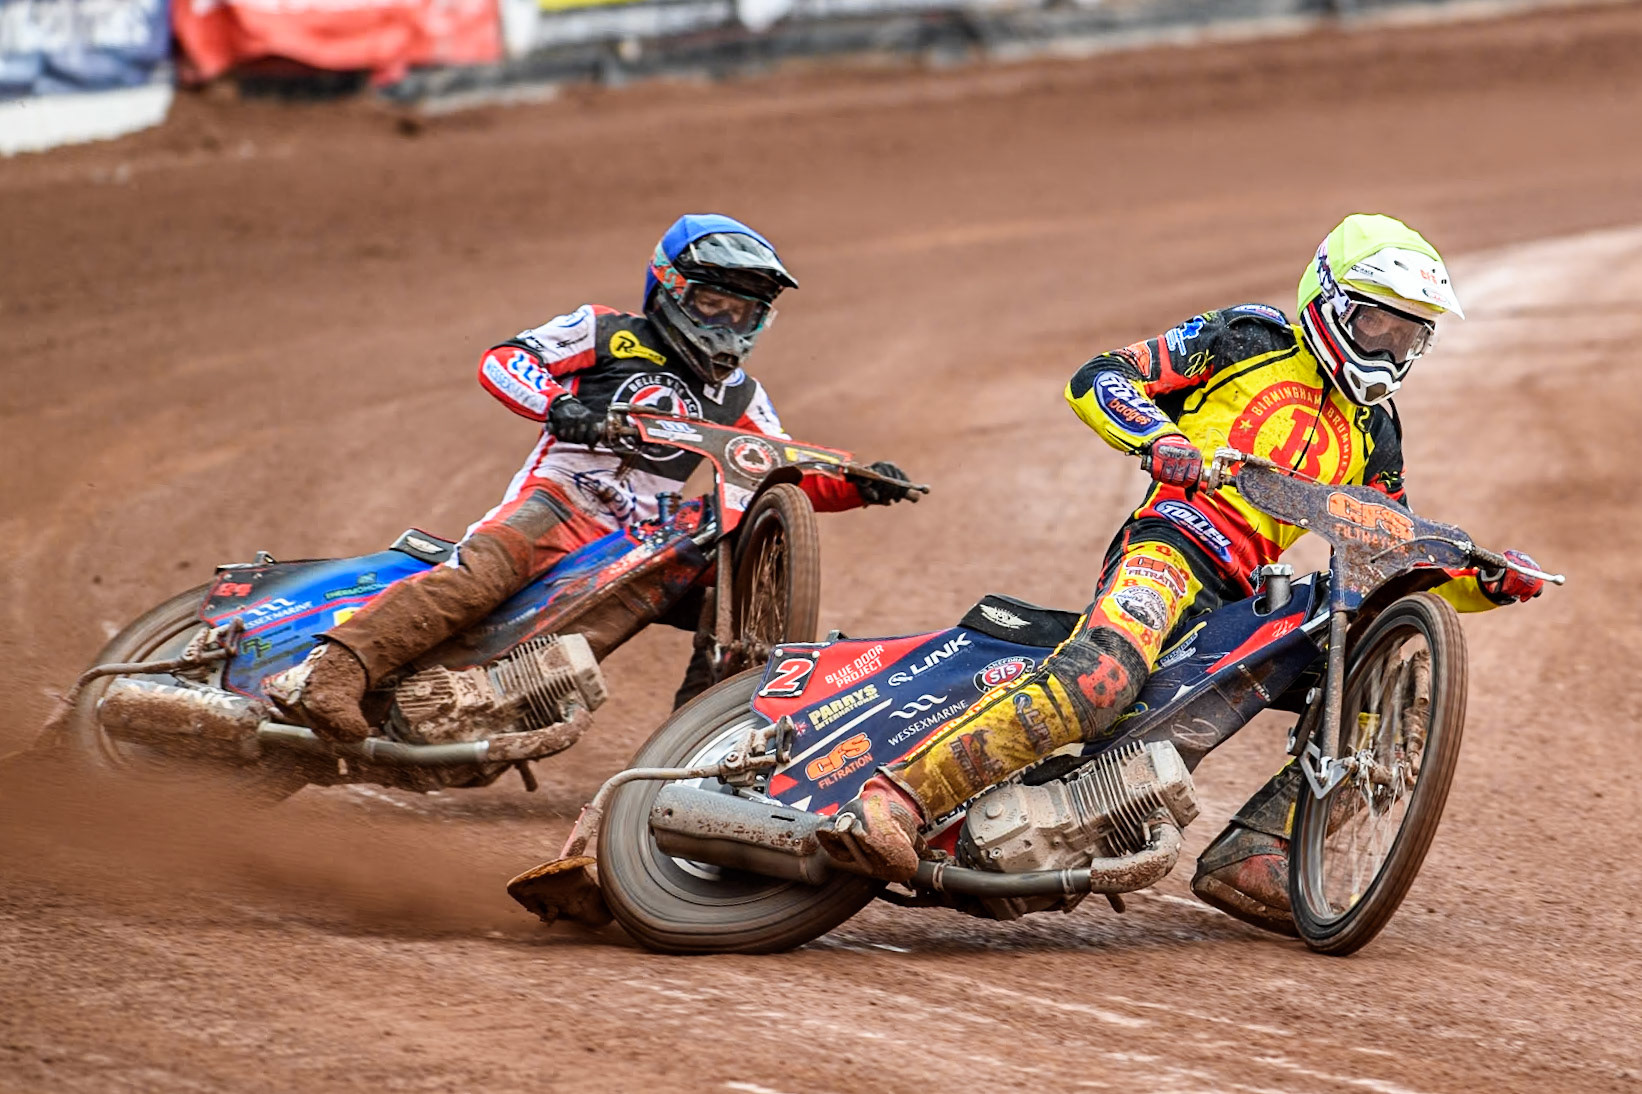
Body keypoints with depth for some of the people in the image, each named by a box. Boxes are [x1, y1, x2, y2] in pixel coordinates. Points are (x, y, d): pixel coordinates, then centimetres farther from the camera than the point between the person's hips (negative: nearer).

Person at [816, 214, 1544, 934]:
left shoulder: (1371, 433, 28)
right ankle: (895, 799, -43)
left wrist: (1487, 583, 14)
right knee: (1103, 673, -36)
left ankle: (1247, 856, -12)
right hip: (1170, 546, -7)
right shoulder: (1251, 342, 11)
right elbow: (1096, 380, 6)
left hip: (1241, 603, 7)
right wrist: (1159, 438, -13)